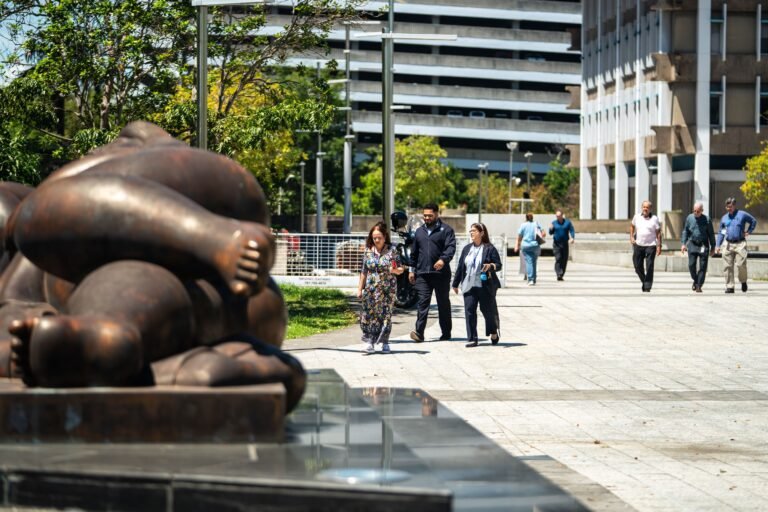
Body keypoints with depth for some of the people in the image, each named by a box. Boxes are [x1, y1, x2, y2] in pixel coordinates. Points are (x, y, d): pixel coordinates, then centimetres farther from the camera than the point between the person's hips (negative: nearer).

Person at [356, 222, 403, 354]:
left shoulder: (392, 250, -1)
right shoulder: (368, 251, 5)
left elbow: (401, 269, 2)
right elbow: (364, 272, 11)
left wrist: (395, 270, -21)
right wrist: (360, 288, 10)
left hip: (387, 289, -2)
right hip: (371, 288, 2)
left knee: (386, 315, 0)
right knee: (369, 314, -4)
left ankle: (384, 342, 8)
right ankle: (369, 342, 1)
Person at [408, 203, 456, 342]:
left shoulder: (446, 230, 1)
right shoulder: (419, 231, 17)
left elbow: (451, 247, -11)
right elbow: (414, 252, 22)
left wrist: (443, 259, -29)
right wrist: (412, 270, 17)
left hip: (441, 273, -3)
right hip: (422, 274, 3)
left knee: (443, 303, 7)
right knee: (423, 302, -8)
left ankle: (446, 332, 17)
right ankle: (419, 332, -17)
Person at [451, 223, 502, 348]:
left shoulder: (489, 248, -3)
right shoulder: (467, 248, 12)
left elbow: (499, 265, -3)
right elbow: (460, 266, 16)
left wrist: (491, 266, -25)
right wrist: (456, 283, 17)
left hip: (485, 286, -4)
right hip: (469, 286, 4)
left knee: (488, 310, 5)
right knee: (469, 311, -3)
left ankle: (494, 332, 31)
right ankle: (472, 339, 0)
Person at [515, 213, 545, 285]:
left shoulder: (523, 225, 2)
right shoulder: (536, 224, 8)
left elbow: (519, 237, 2)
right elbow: (543, 234, 2)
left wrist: (517, 246, 11)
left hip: (526, 246, -2)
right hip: (535, 245, 2)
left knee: (529, 262, -7)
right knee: (533, 262, 14)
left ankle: (530, 279, -21)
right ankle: (533, 279, 16)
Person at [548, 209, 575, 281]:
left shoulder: (568, 222, 5)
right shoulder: (554, 223, 4)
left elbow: (572, 230, 3)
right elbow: (551, 233, 4)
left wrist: (572, 238, -15)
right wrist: (551, 229, -18)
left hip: (565, 243, 2)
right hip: (556, 244, -2)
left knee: (564, 260, 3)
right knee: (558, 259, -16)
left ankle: (561, 275, 14)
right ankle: (559, 275, -23)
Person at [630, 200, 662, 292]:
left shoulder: (654, 219, -3)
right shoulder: (637, 217, 5)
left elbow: (658, 233, -2)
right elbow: (632, 226, 22)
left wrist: (659, 246, -8)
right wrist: (631, 237, 9)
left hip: (650, 246, -3)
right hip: (638, 245, 3)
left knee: (649, 267, -6)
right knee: (638, 266, 7)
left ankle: (647, 287, -2)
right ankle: (644, 281, 30)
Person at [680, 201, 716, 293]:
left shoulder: (706, 220, -3)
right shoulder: (689, 218, 4)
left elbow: (711, 234, 4)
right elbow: (685, 231, 13)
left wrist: (712, 247, 4)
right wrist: (683, 243, 5)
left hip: (703, 245, -2)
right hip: (692, 245, 2)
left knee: (702, 267, -3)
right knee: (691, 265, -4)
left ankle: (699, 285, 3)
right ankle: (695, 280, 21)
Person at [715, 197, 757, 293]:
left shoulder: (742, 214, 3)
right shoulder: (724, 218, 13)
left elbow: (754, 221, 15)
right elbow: (720, 232, 17)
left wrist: (749, 231, 3)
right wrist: (718, 245, 9)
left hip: (740, 244, -3)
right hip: (727, 244, 3)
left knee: (741, 265, -10)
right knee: (727, 266, -2)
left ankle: (743, 282, 15)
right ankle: (729, 286, 4)